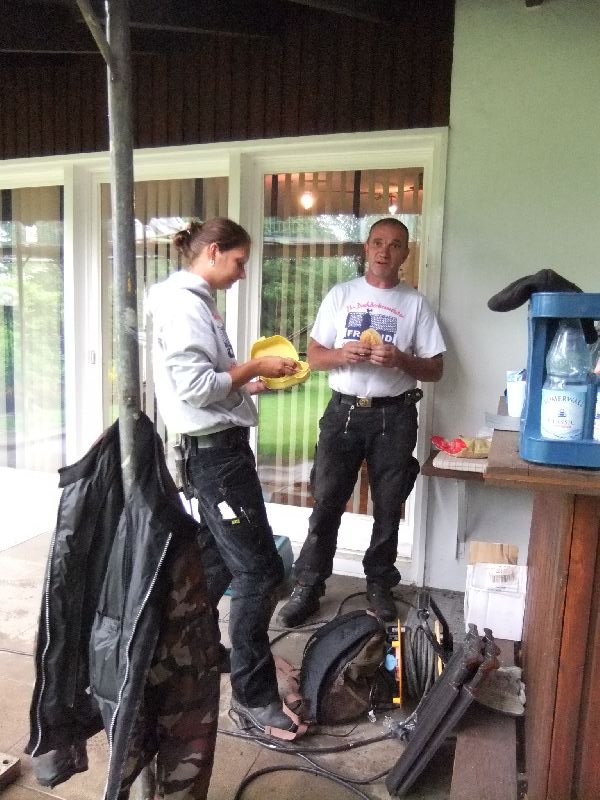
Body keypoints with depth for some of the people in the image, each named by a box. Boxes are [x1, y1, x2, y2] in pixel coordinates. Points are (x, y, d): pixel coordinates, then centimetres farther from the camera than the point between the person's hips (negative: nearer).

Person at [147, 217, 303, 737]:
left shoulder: (196, 301, 16)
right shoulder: (183, 304, -15)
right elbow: (194, 386, -23)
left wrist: (256, 383, 7)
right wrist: (253, 367, -12)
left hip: (218, 446, 11)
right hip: (215, 449, -11)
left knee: (218, 560, 21)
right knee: (260, 572, -4)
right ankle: (254, 695, 11)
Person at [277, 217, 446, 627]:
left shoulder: (416, 304, 4)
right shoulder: (340, 295, 7)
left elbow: (435, 368, 3)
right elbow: (314, 356, 5)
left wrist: (401, 360, -17)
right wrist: (344, 354, -16)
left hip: (394, 416, 0)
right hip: (345, 411, 0)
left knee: (388, 508, 10)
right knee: (326, 504, 2)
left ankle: (380, 585, 28)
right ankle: (307, 587, 15)